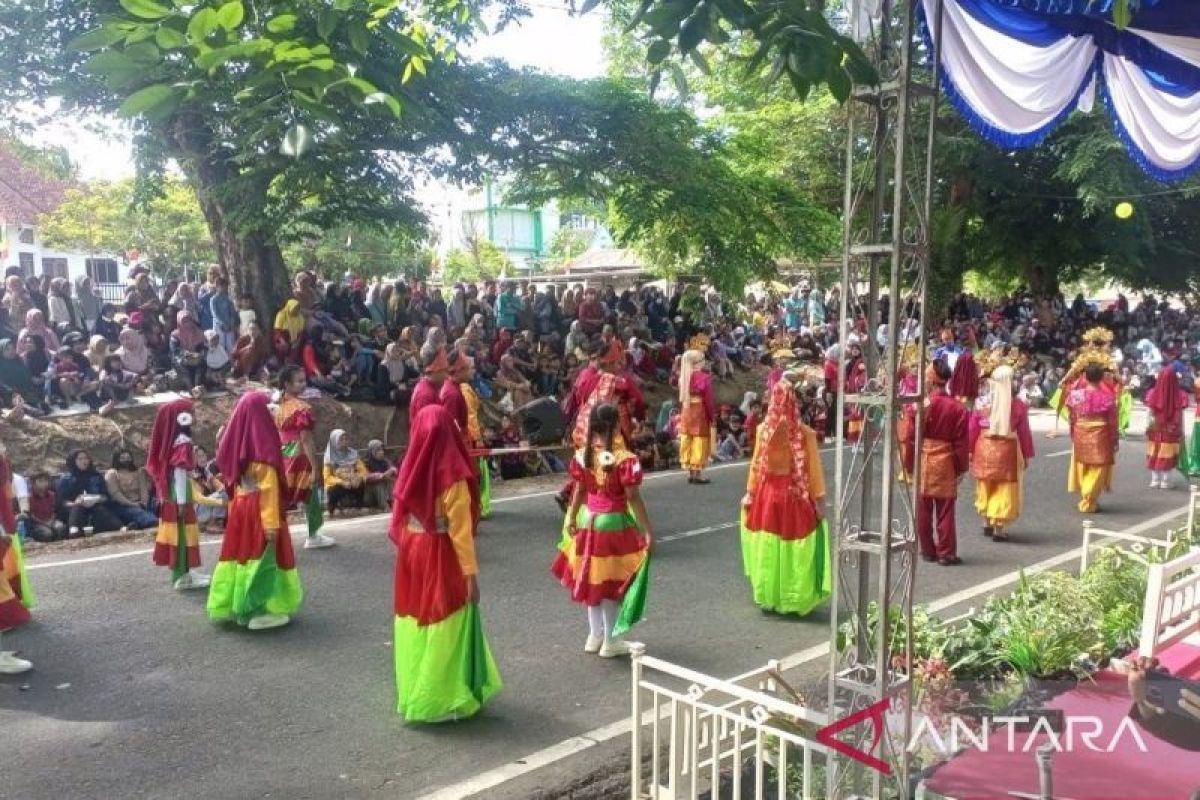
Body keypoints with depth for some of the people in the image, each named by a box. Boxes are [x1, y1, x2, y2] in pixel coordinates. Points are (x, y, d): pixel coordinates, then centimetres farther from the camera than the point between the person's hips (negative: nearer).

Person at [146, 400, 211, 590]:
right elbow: (180, 472, -21)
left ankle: (182, 572, 22)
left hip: (170, 494, 9)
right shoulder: (183, 443, -18)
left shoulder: (172, 440, 9)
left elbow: (170, 470, 14)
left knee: (178, 532, 14)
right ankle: (182, 576, 1)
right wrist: (182, 501, -21)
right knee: (182, 532, -3)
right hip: (180, 495, -9)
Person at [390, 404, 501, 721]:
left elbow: (400, 520, 4)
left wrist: (407, 548, 15)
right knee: (443, 627, 5)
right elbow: (460, 529, -18)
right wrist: (471, 572, -13)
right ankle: (442, 701, 13)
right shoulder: (451, 474, -19)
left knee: (416, 622, 17)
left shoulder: (410, 467, -3)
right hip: (441, 558, -6)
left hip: (412, 555, 6)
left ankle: (414, 693, 31)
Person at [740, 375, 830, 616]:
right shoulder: (805, 432, -12)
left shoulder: (764, 429, -8)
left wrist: (750, 492, 9)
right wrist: (818, 499, 1)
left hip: (768, 492, 1)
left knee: (768, 546, 13)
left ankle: (769, 596, 23)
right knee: (793, 547, 9)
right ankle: (793, 598, 17)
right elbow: (813, 469, -7)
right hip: (796, 494, -1)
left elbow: (756, 464, -1)